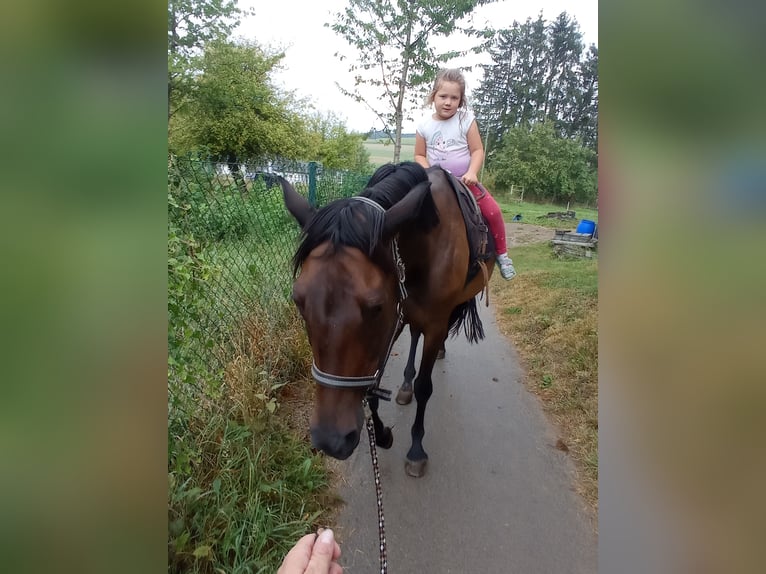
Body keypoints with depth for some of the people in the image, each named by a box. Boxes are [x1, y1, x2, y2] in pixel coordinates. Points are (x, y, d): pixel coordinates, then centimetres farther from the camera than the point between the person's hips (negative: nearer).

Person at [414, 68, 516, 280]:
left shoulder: (466, 120, -6)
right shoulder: (424, 125, -2)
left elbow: (477, 150, -7)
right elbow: (419, 155, 3)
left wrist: (472, 172, -23)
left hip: (465, 180, -1)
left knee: (492, 210, -16)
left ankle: (501, 253, 5)